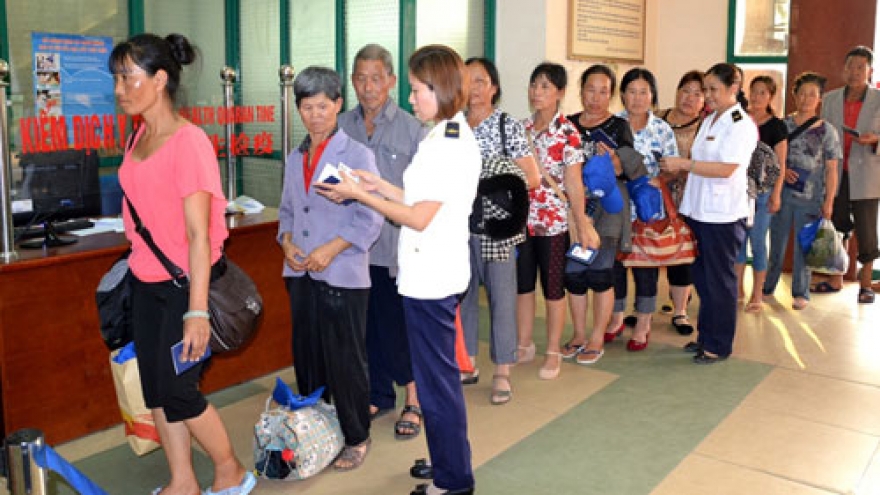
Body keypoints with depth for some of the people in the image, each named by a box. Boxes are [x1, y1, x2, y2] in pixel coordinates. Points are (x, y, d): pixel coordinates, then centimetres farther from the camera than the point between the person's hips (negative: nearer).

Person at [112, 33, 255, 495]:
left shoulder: (189, 142, -18)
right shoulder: (140, 137, 6)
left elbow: (198, 233, -21)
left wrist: (197, 310, -23)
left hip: (185, 283, -8)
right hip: (146, 282, 8)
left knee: (177, 392, 0)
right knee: (155, 389, 11)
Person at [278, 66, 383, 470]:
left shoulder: (357, 155, -7)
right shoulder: (295, 159, 12)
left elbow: (371, 217, -11)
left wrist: (331, 249, -18)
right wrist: (287, 242, -1)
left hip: (342, 275, -6)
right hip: (300, 273, 6)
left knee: (345, 359, 2)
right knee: (306, 356, 14)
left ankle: (356, 439, 18)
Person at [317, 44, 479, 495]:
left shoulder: (449, 145, -19)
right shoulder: (451, 137, 12)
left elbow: (419, 218, -18)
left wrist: (359, 194, -12)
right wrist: (381, 187, 11)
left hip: (431, 278, -10)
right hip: (432, 274, 10)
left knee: (436, 378, 1)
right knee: (440, 374, 20)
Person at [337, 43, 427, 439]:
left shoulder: (412, 129, -5)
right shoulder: (340, 128, 5)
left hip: (397, 246, -4)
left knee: (399, 325, 3)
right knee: (366, 325, 14)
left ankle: (413, 400, 21)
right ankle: (379, 395, 31)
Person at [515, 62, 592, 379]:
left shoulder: (567, 133, -9)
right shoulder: (522, 127, 6)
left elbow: (573, 183, -10)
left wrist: (581, 227, -10)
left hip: (553, 221, -5)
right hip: (522, 219, 5)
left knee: (552, 289, 6)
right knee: (522, 285, 13)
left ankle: (553, 353, 20)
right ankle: (524, 346, 28)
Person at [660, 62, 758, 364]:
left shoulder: (742, 125, -11)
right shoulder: (709, 121, 15)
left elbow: (726, 169, -21)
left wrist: (683, 164, -21)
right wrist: (676, 169, 7)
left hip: (723, 214, -8)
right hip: (699, 209, 8)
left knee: (720, 279, 2)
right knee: (702, 275, 14)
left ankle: (719, 345, 14)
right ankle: (706, 336, 27)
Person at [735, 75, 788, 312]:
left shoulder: (776, 126, -2)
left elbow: (780, 164, -3)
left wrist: (776, 194, -9)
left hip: (761, 189, -3)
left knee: (757, 242, 1)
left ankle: (757, 295, 11)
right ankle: (738, 289, 21)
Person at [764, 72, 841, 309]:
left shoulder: (826, 131, -1)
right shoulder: (783, 125, 2)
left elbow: (831, 169, 0)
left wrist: (829, 201, -6)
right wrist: (782, 170, -11)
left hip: (810, 198, -1)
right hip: (781, 193, 1)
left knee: (803, 245, 5)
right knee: (776, 242, 11)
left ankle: (801, 293, 17)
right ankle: (767, 287, 24)